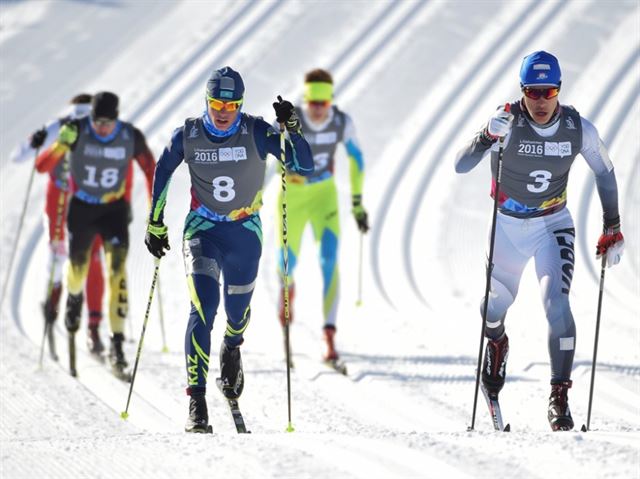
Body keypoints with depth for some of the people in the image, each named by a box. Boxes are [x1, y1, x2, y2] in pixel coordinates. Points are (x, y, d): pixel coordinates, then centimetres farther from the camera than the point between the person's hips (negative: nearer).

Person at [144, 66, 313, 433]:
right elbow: (162, 173, 6)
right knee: (203, 307, -18)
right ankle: (197, 400, -20)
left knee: (238, 308, 13)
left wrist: (292, 129, -30)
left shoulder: (256, 133, -14)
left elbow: (304, 167, -15)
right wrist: (155, 225, 8)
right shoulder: (188, 136, -11)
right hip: (202, 230, -1)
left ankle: (232, 349, 53)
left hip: (245, 232, 1)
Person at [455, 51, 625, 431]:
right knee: (497, 302, 17)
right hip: (506, 227, 0)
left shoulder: (579, 128, -16)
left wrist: (613, 227, 0)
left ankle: (559, 396, -15)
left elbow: (605, 172, 2)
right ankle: (496, 344, 54)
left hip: (553, 226, 0)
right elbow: (461, 166, -28)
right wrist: (488, 139, -48)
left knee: (557, 304, -20)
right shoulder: (506, 122, -22)